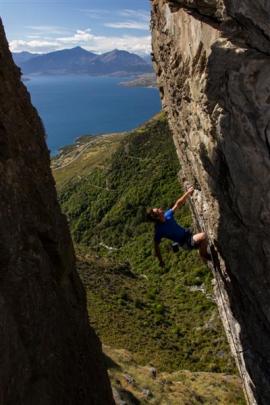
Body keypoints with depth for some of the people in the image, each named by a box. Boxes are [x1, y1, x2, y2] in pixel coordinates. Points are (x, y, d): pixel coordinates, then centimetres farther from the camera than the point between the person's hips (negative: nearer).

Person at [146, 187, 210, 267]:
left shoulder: (167, 215, -7)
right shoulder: (159, 230, -23)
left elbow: (178, 204, 5)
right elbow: (156, 246, -13)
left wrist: (188, 193, -1)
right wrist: (161, 261, -7)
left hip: (188, 234, 8)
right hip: (186, 242, -8)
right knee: (203, 236, -28)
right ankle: (204, 255, -4)